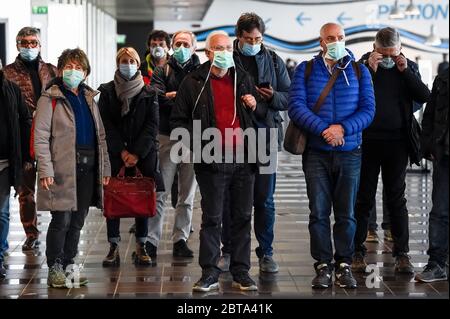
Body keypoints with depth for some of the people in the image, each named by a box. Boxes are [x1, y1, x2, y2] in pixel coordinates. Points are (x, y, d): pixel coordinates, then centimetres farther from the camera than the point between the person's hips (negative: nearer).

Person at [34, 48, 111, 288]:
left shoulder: (89, 98, 17)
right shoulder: (50, 99, -3)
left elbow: (100, 135, 19)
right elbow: (41, 137, -9)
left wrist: (105, 168, 12)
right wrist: (45, 170, -17)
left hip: (88, 168, 6)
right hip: (63, 168, -6)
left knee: (77, 221, 11)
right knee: (62, 220, -5)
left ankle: (69, 266, 22)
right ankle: (55, 270, 6)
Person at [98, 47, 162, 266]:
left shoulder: (148, 94, 6)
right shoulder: (107, 92, 5)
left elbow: (152, 126, -1)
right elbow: (107, 125, -1)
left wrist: (137, 153, -10)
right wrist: (122, 151, -11)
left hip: (143, 155, 0)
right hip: (115, 154, 0)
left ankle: (141, 247, 9)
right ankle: (113, 248, 3)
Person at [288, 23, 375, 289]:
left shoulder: (360, 71, 8)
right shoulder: (306, 70, 5)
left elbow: (368, 109, 0)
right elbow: (296, 106, -7)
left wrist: (343, 128, -16)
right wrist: (323, 130, -18)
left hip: (349, 153, 1)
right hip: (316, 153, -1)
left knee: (347, 214, 4)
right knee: (319, 212, 0)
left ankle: (344, 265, 13)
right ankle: (323, 266, 8)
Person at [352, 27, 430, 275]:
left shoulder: (408, 67, 7)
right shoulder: (362, 65, -2)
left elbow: (425, 97, -4)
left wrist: (406, 71, -11)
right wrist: (370, 69, -18)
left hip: (397, 143, 2)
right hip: (367, 142, -2)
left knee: (396, 199, 7)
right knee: (363, 199, 5)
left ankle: (402, 253, 12)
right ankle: (357, 252, 12)